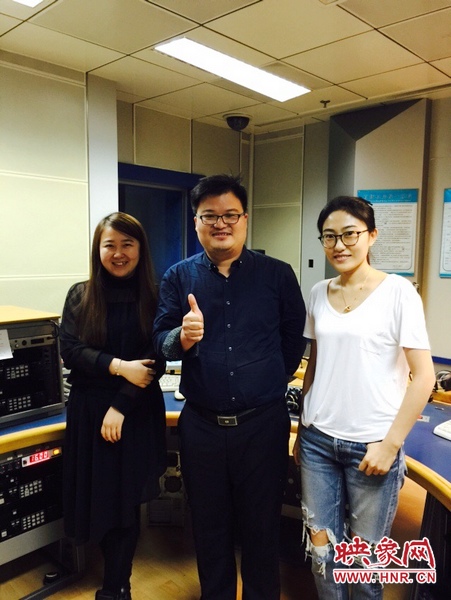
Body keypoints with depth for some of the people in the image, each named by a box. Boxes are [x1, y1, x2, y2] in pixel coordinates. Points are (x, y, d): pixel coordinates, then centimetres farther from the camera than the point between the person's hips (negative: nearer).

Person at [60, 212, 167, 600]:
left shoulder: (154, 298, -4)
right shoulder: (80, 295, 2)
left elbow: (158, 362, -8)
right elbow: (70, 351, -6)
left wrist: (120, 406, -15)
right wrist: (119, 366, -19)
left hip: (138, 412, -2)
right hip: (88, 410, 2)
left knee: (126, 499, 5)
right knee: (97, 496, 10)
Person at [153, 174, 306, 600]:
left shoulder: (278, 275, -2)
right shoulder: (178, 277, 1)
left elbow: (294, 341, 4)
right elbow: (159, 341, -6)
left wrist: (269, 384, 5)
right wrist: (182, 337, -26)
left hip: (263, 423, -1)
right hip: (201, 425, 2)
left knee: (261, 526, 16)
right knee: (209, 525, 20)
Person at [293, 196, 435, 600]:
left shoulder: (398, 292, -9)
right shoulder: (319, 293, 5)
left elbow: (424, 377, -9)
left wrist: (391, 443, -12)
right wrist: (302, 429, 13)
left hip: (371, 444, -3)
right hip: (318, 439, 4)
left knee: (366, 556, 14)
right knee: (322, 549, 14)